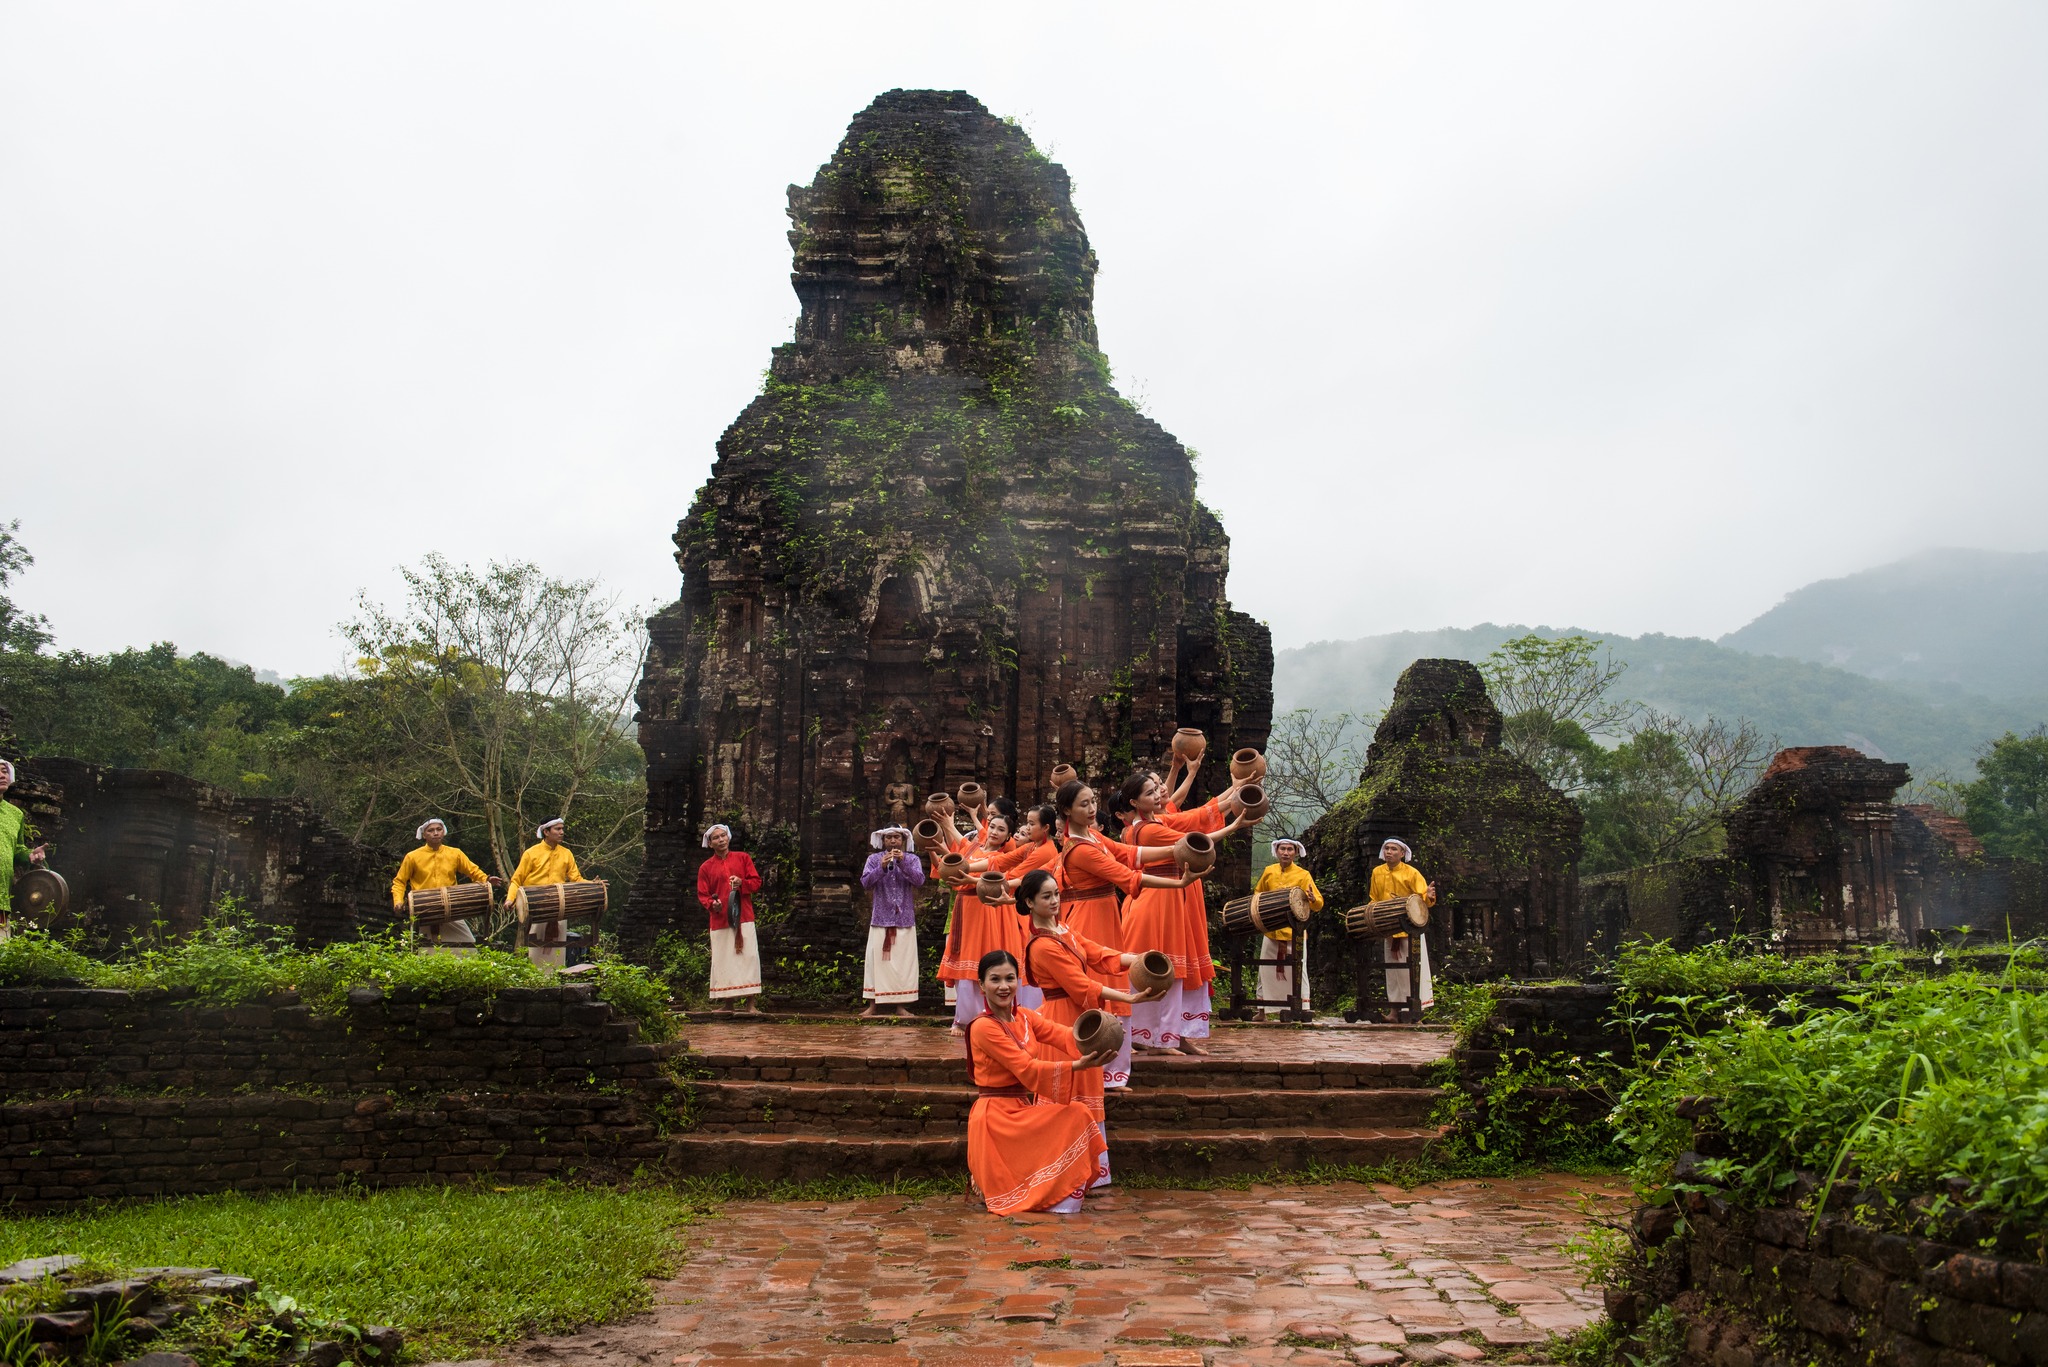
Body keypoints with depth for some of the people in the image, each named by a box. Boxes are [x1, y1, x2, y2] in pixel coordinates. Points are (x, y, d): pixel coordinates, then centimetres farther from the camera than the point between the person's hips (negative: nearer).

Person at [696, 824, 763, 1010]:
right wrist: (712, 904, -14)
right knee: (723, 961, -1)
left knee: (749, 957, -7)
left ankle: (750, 1003, -5)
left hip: (744, 918, 0)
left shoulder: (743, 858, 11)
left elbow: (756, 882, 8)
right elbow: (702, 895, 7)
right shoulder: (705, 867, 9)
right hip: (720, 921, 0)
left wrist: (742, 883, -12)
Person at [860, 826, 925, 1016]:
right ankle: (872, 1005, 1)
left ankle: (901, 1006, 2)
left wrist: (903, 863, -18)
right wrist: (881, 867, -18)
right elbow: (865, 882, -5)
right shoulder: (874, 859, 8)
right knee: (877, 960, -3)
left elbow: (919, 881, -9)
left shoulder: (912, 859, 7)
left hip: (904, 919, 0)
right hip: (880, 918, 0)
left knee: (904, 961, -3)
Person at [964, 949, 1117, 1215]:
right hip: (997, 1114, -7)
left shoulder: (1025, 1017, 8)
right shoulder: (983, 1027, -15)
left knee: (1078, 1113, -14)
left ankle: (1065, 1193, -1)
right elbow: (1026, 1069, -22)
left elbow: (1063, 1035, -10)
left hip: (1029, 1107, 7)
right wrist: (1078, 1065, -32)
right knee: (1074, 1116, -17)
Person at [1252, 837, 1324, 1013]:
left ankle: (1303, 1010, 0)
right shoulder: (1268, 871, 6)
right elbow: (1257, 896, 20)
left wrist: (1312, 898, -31)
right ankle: (1263, 1010, 15)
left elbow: (1319, 904, -11)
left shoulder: (1303, 875, -4)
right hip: (1271, 931, 3)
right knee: (1266, 971, 7)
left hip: (1295, 931, -3)